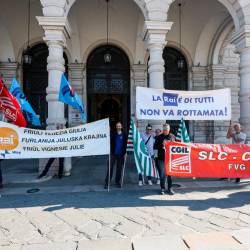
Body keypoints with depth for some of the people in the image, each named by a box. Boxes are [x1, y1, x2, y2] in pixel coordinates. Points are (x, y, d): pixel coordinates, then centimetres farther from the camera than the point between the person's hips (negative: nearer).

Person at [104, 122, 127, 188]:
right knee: (110, 168, 0)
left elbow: (125, 144, 4)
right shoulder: (113, 134, 1)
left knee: (119, 169, 9)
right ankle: (107, 182, 6)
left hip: (120, 155, 1)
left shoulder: (124, 134, 3)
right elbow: (109, 142, -3)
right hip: (113, 154, -1)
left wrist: (124, 152, -1)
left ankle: (117, 182, 22)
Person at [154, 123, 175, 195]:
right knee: (162, 174, 0)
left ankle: (170, 188, 20)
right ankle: (162, 188, 16)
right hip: (161, 158, -1)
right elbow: (155, 146, 1)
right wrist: (162, 145, -14)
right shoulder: (159, 137, 4)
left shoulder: (172, 136, 7)